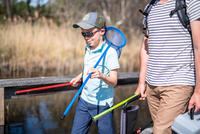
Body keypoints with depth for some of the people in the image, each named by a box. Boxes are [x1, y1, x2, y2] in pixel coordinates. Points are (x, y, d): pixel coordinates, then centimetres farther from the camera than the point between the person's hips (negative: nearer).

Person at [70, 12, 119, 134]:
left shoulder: (110, 52, -17)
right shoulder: (89, 48, 7)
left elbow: (114, 82, -22)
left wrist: (101, 76, -40)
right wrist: (80, 76, 15)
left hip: (102, 104, -7)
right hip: (84, 101, 7)